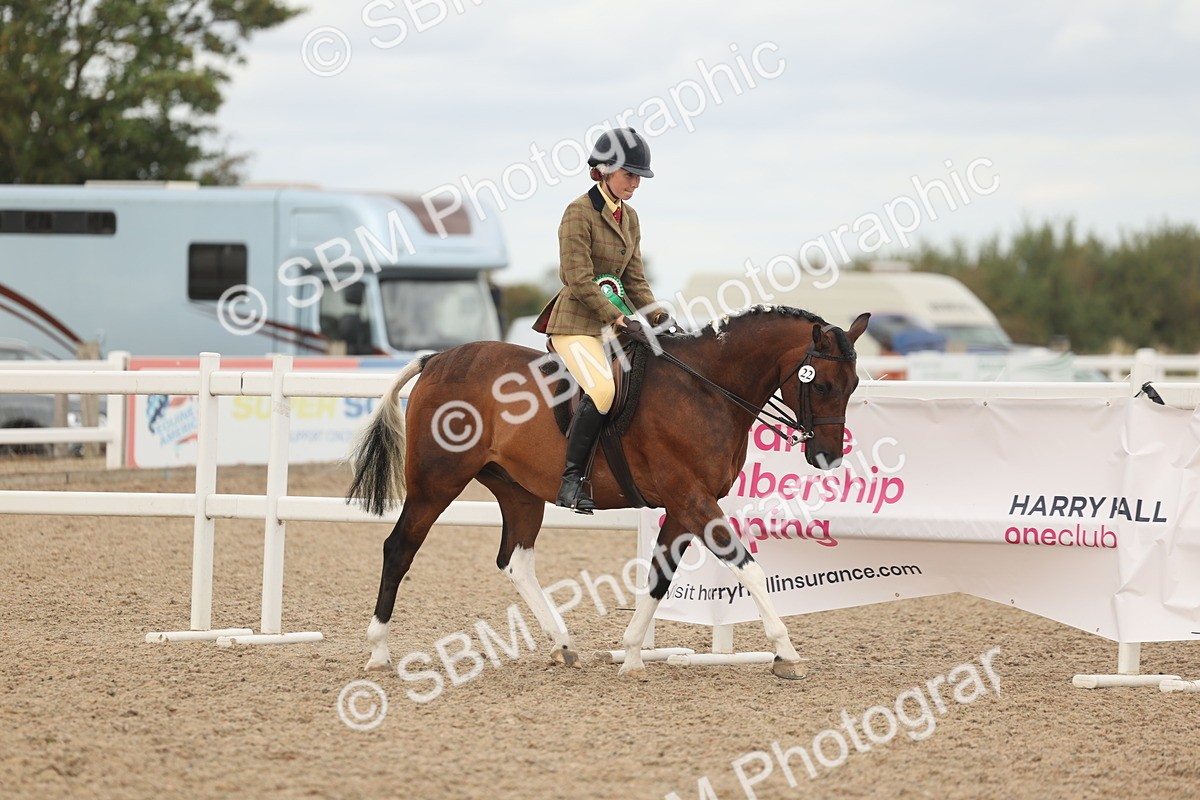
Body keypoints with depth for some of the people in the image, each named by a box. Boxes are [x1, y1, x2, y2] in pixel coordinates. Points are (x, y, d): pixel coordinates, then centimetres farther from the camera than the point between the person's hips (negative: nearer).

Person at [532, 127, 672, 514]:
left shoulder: (630, 218, 14)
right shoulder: (579, 212, -11)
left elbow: (634, 279, 17)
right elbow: (579, 281, -17)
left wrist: (656, 315, 0)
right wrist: (620, 319, -21)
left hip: (612, 324, 9)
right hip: (575, 324, -9)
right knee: (603, 388, -31)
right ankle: (570, 478, -26)